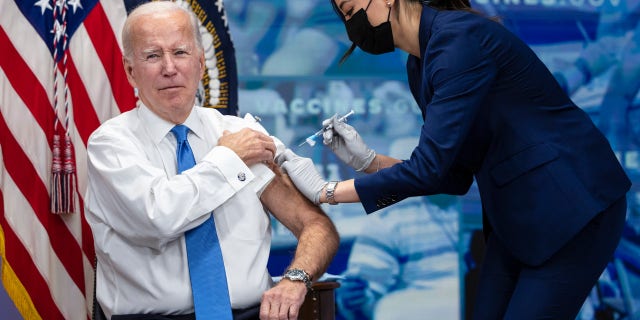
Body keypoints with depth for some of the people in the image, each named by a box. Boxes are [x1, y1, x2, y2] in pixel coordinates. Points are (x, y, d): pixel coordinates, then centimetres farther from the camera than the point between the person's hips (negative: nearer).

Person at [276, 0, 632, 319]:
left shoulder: (460, 37, -21)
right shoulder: (419, 66, 7)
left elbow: (428, 168, -25)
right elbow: (453, 175, 10)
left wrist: (326, 191, -17)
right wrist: (367, 159, 0)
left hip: (574, 208, -9)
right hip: (516, 215, 9)